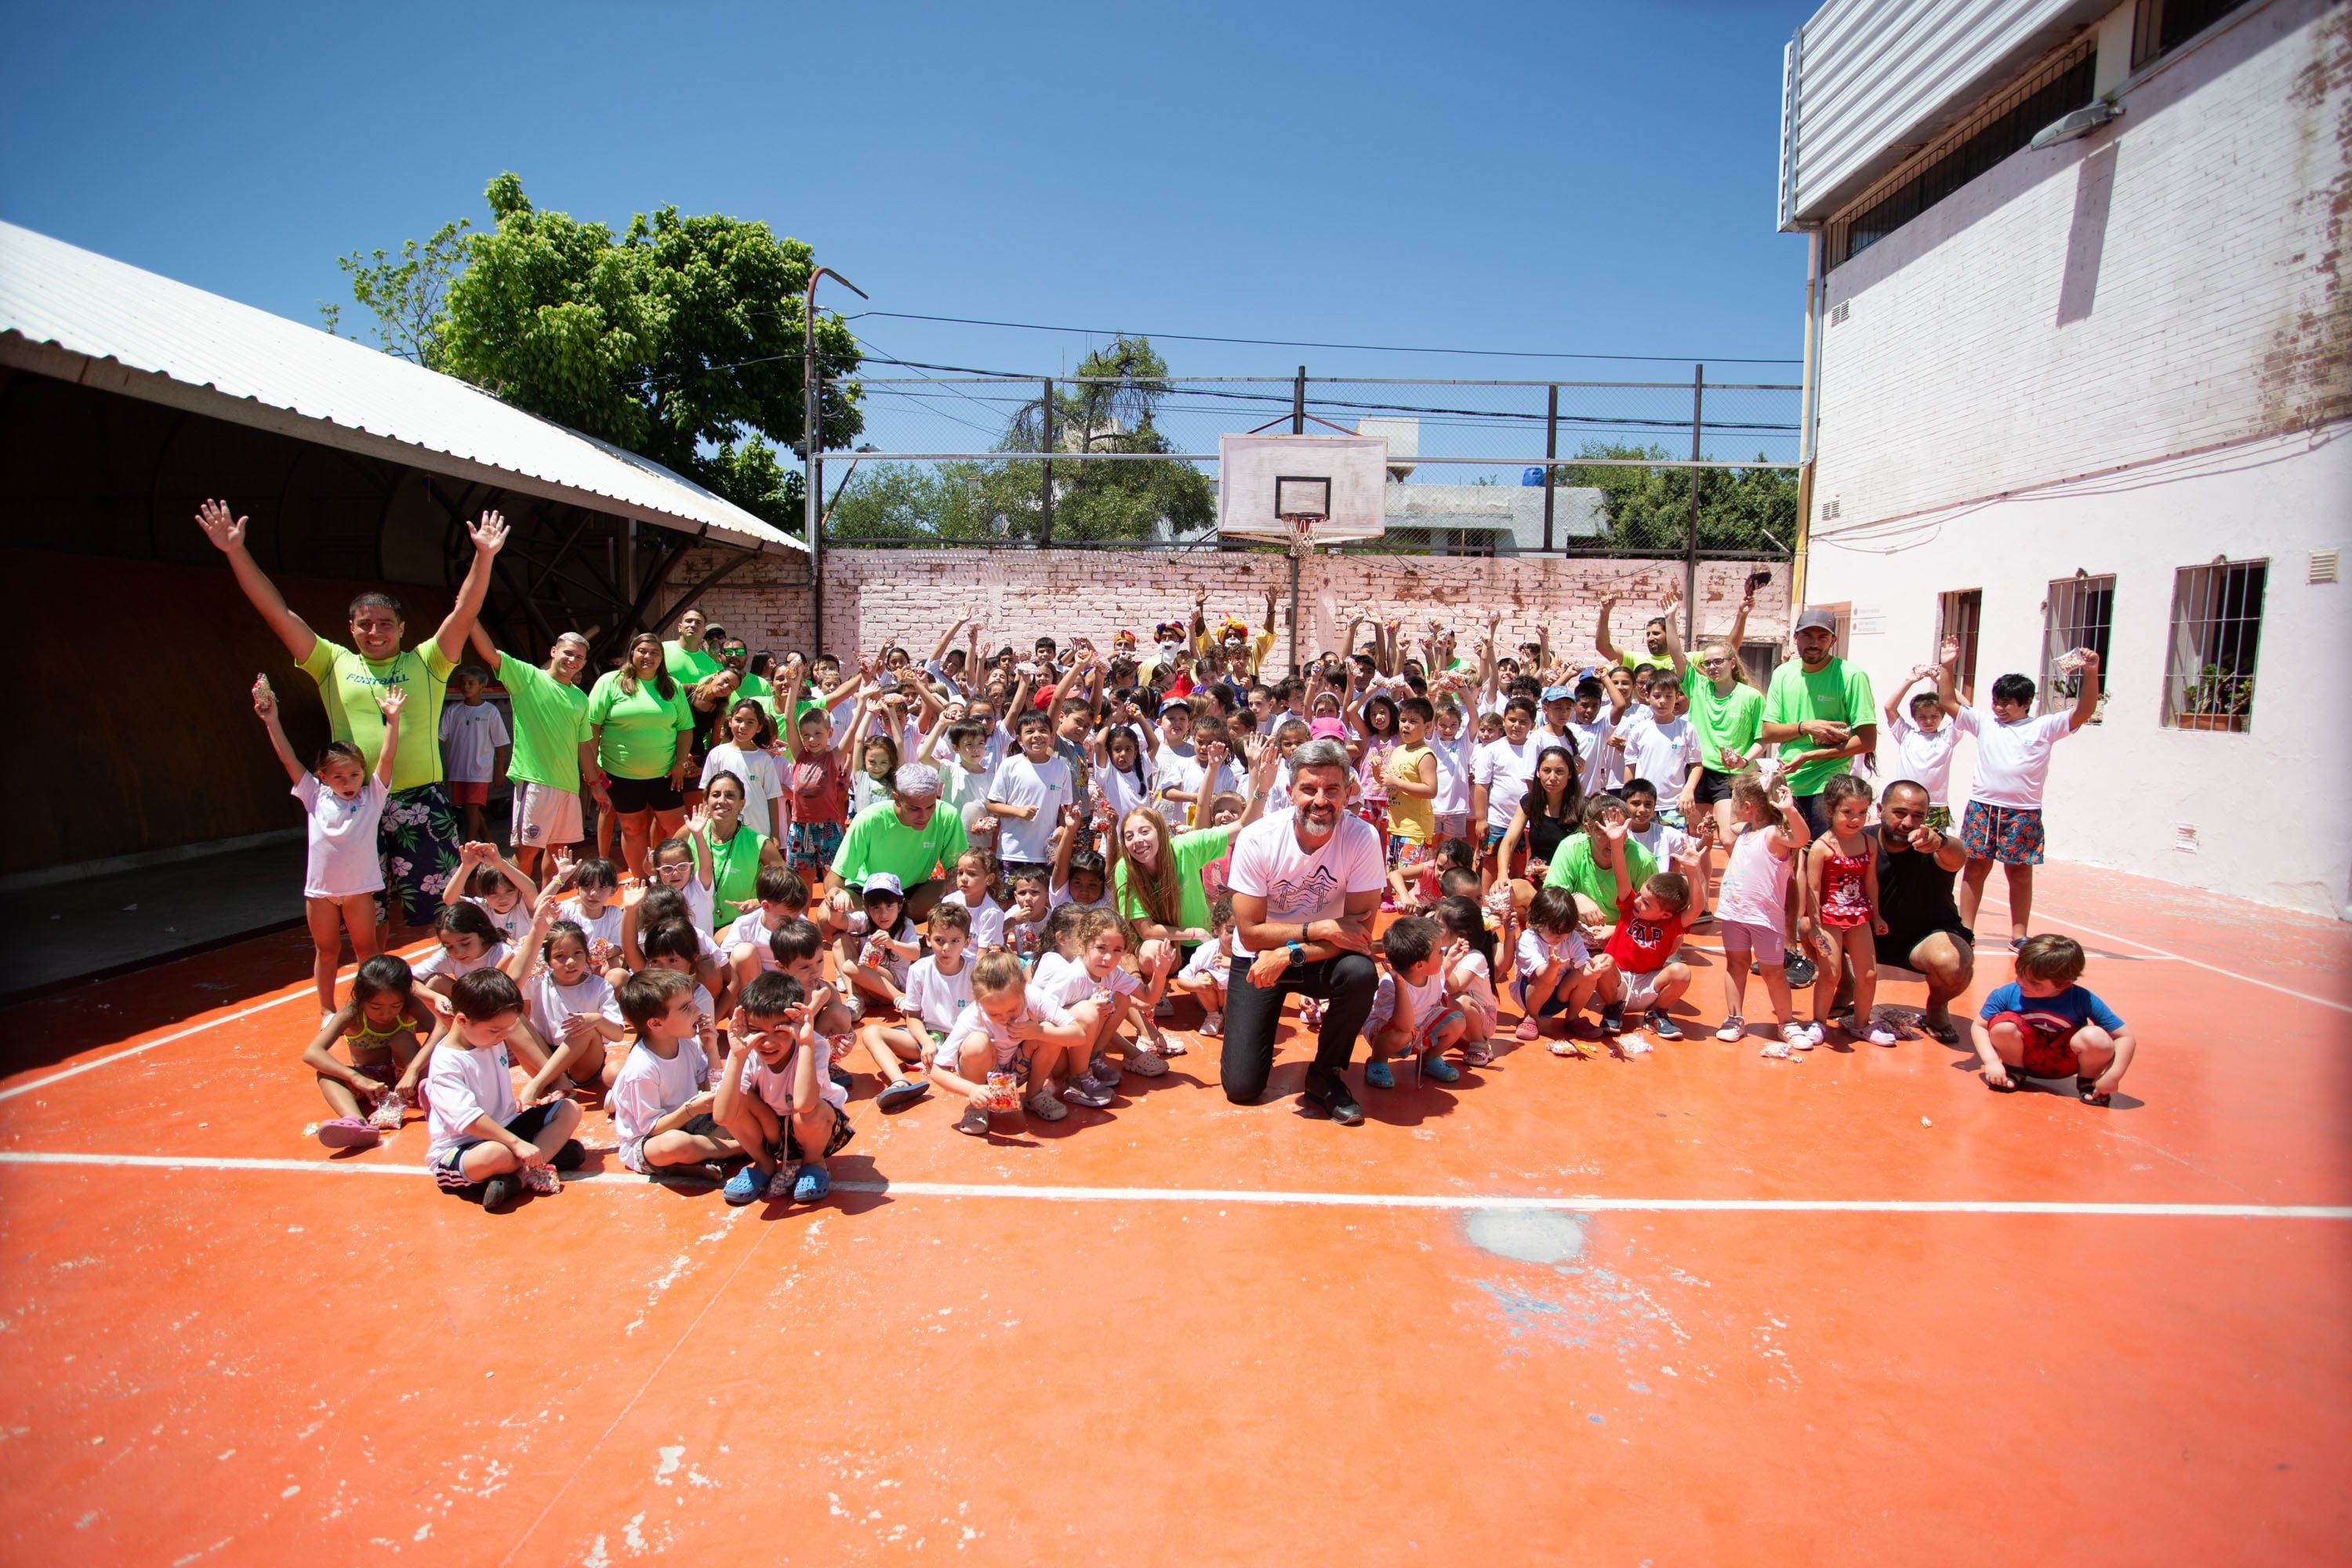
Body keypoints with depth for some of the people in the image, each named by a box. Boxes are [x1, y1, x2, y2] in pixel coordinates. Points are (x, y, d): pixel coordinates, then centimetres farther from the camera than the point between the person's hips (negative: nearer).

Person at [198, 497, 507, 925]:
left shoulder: (426, 663, 7)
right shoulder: (335, 664, 11)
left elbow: (465, 612, -4)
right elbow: (277, 612, 9)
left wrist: (483, 557, -16)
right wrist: (237, 552, 3)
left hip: (421, 802, -2)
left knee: (430, 909, 3)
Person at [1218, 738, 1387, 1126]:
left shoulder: (1362, 838, -21)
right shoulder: (1256, 839, -21)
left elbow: (1360, 931, -21)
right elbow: (1251, 932, -18)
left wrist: (1289, 954, -31)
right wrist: (1320, 929, -28)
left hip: (1323, 957, 1)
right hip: (1258, 958, -1)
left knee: (1361, 973, -34)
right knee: (1241, 1087, -9)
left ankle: (1325, 1078, -8)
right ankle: (1253, 1032, 28)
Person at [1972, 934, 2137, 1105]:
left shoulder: (2082, 1000, -21)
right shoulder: (2007, 994, -19)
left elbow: (2125, 1037, -18)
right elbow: (1979, 1026, -12)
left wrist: (2113, 1076, -28)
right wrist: (1991, 1062, -26)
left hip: (2063, 1062, 0)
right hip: (2025, 1057, 1)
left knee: (2095, 1037, -31)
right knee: (2003, 1025, -31)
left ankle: (2088, 1082, 2)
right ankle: (2013, 1071, 2)